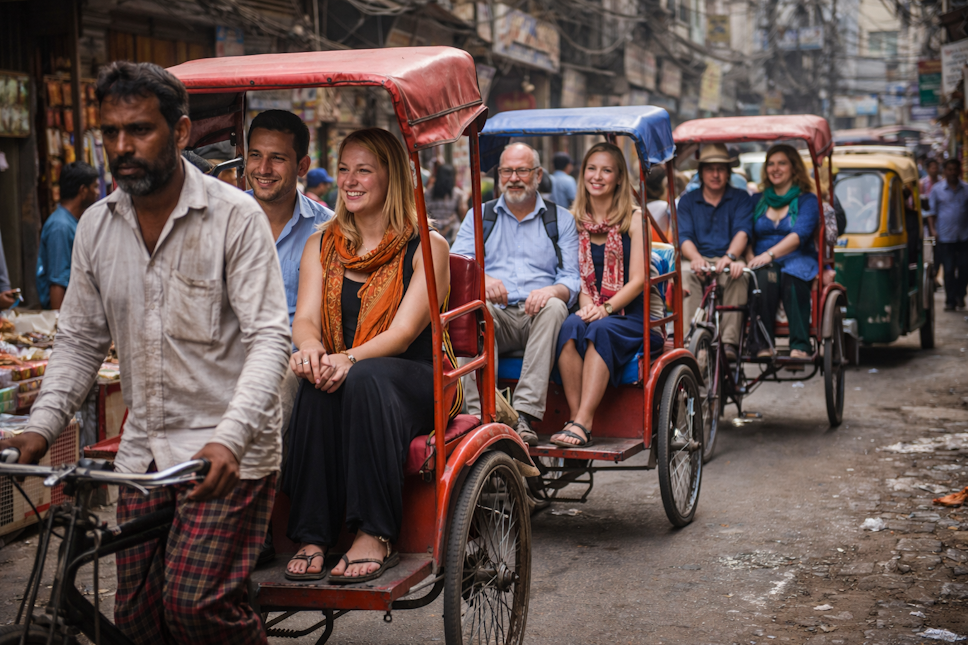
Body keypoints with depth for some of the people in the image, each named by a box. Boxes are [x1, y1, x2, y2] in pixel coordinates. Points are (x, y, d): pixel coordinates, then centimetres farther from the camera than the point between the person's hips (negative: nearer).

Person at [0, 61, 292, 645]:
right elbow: (80, 339, 14)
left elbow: (269, 337, -15)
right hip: (144, 453, 6)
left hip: (228, 453, -5)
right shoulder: (95, 226, 7)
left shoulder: (235, 216, -9)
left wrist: (230, 438, -28)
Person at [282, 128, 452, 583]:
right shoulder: (321, 246, 14)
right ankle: (312, 538, -31)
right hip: (342, 378, 3)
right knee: (316, 383, -32)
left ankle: (375, 537, -34)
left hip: (411, 383, -3)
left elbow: (403, 332, -12)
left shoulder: (426, 247, 0)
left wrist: (349, 359, -32)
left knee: (364, 379, -36)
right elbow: (305, 318, 1)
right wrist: (310, 347, -25)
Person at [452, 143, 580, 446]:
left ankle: (525, 415, -40)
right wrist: (481, 280, -18)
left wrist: (552, 291, -19)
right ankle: (480, 415, -41)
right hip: (495, 317, 0)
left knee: (554, 308, -34)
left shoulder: (561, 219, 17)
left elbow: (572, 279, 6)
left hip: (537, 316, 0)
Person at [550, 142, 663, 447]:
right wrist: (586, 305, -12)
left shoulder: (634, 219, 1)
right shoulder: (574, 221, 13)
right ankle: (579, 419, -35)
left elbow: (637, 280, -6)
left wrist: (606, 308, -20)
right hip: (591, 311, 3)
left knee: (601, 330, -34)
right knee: (570, 327, -31)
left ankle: (581, 424, -39)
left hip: (635, 315, -3)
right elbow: (577, 275, 9)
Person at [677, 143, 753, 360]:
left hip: (728, 260, -1)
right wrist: (696, 257, -23)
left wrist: (730, 256, -28)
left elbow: (742, 232, -6)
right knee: (686, 273, -33)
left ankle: (729, 341, -37)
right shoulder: (688, 201, 15)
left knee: (738, 273, -35)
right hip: (699, 260, 1)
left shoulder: (741, 198, 11)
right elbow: (684, 237, 1)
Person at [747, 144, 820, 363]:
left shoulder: (807, 200, 9)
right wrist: (751, 259, -12)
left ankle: (800, 346, -38)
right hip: (763, 263, 2)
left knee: (791, 277, -38)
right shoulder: (757, 200, 21)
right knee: (764, 276, -36)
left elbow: (799, 235, -9)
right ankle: (763, 345, -37)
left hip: (797, 261, -2)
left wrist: (769, 255, -24)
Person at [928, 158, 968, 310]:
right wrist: (933, 229, -5)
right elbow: (932, 211, 6)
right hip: (945, 237, -1)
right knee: (948, 270, 2)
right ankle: (950, 301, 10)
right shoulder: (937, 189, 5)